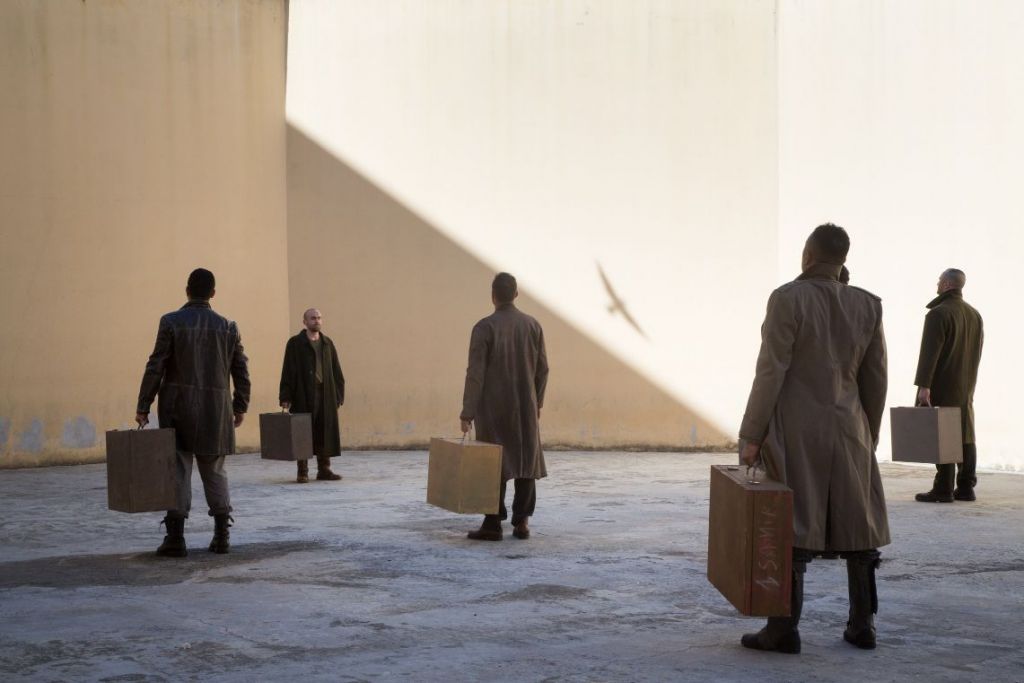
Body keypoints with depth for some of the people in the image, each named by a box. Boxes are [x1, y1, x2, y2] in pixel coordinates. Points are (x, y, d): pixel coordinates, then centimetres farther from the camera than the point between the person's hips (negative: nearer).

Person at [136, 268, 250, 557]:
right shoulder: (228, 327, 3)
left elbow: (155, 367, -8)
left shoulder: (171, 322, -5)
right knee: (214, 471, 13)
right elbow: (241, 370, 6)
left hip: (178, 408, -3)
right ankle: (222, 536, 10)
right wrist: (240, 406, 17)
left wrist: (142, 406, -3)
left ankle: (176, 538, -2)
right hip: (216, 410, 3)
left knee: (177, 470, 1)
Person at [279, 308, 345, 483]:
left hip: (325, 395, 4)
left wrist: (338, 395, 6)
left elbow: (336, 371, 12)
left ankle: (324, 470, 11)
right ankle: (302, 472, 4)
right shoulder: (295, 343, -1)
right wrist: (285, 397, -10)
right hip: (303, 395, -4)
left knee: (326, 433, 4)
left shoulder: (327, 343, 12)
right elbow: (288, 371, -4)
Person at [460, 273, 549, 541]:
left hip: (493, 407, -3)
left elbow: (475, 373, -15)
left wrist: (467, 413, -13)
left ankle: (493, 524, 1)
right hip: (526, 407, 3)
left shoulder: (484, 327, -11)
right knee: (526, 461, 10)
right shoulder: (533, 325, 1)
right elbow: (542, 369, 4)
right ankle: (521, 522, 8)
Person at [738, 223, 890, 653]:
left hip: (795, 432, -5)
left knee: (790, 527, -1)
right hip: (847, 431, 5)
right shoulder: (867, 305, 3)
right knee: (856, 527, 13)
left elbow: (771, 372, -14)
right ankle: (862, 625, 17)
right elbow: (875, 378, 6)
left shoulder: (788, 299, -11)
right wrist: (868, 437, 17)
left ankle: (784, 630, -1)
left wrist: (751, 436, -9)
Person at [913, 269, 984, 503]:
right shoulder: (974, 314, 12)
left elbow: (930, 352, -20)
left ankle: (943, 489, -7)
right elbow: (977, 351, 17)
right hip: (966, 387, 8)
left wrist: (923, 385, -22)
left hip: (942, 387, -8)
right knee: (965, 435, 10)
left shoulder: (939, 313, -14)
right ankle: (966, 487, 12)